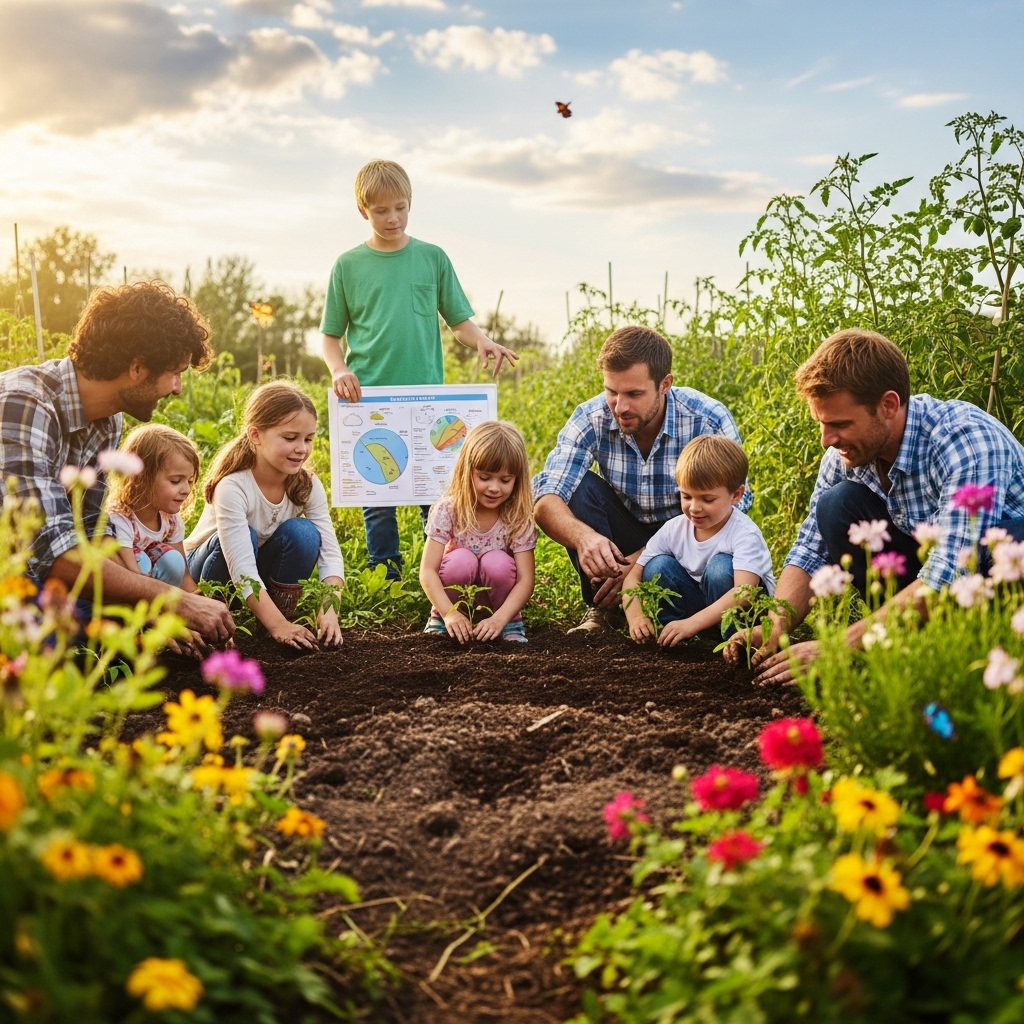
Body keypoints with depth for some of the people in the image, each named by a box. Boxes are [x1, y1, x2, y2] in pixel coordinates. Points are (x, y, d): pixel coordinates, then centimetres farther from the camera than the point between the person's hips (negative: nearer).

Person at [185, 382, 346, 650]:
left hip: (262, 567, 4)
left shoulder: (308, 486, -16)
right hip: (212, 565, -3)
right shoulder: (232, 487, -31)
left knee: (302, 533, -25)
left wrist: (328, 611, -39)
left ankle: (284, 608, -9)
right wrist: (277, 625, -46)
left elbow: (330, 553, -22)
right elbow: (242, 569, -38)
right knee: (238, 538, -35)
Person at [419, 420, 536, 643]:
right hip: (458, 601, 0)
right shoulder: (448, 511, -16)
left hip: (501, 607, 1)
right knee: (462, 559, -29)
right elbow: (428, 571, -21)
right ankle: (441, 622, -8)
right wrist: (449, 613, -36)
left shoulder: (519, 518, -15)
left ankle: (510, 625, -8)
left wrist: (499, 619, -36)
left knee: (497, 562, -28)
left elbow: (525, 580, -20)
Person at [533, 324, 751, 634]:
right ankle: (603, 608, -11)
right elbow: (545, 503, -24)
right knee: (580, 487, -24)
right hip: (619, 547, 2)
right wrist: (583, 536, -49)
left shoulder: (710, 421, -22)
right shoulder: (591, 419, -18)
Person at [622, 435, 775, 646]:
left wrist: (690, 623, -47)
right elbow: (633, 576, -7)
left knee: (721, 566, -31)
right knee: (658, 567, -17)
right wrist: (636, 616, -28)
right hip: (698, 604, 4)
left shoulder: (744, 534, -25)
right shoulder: (674, 530, -9)